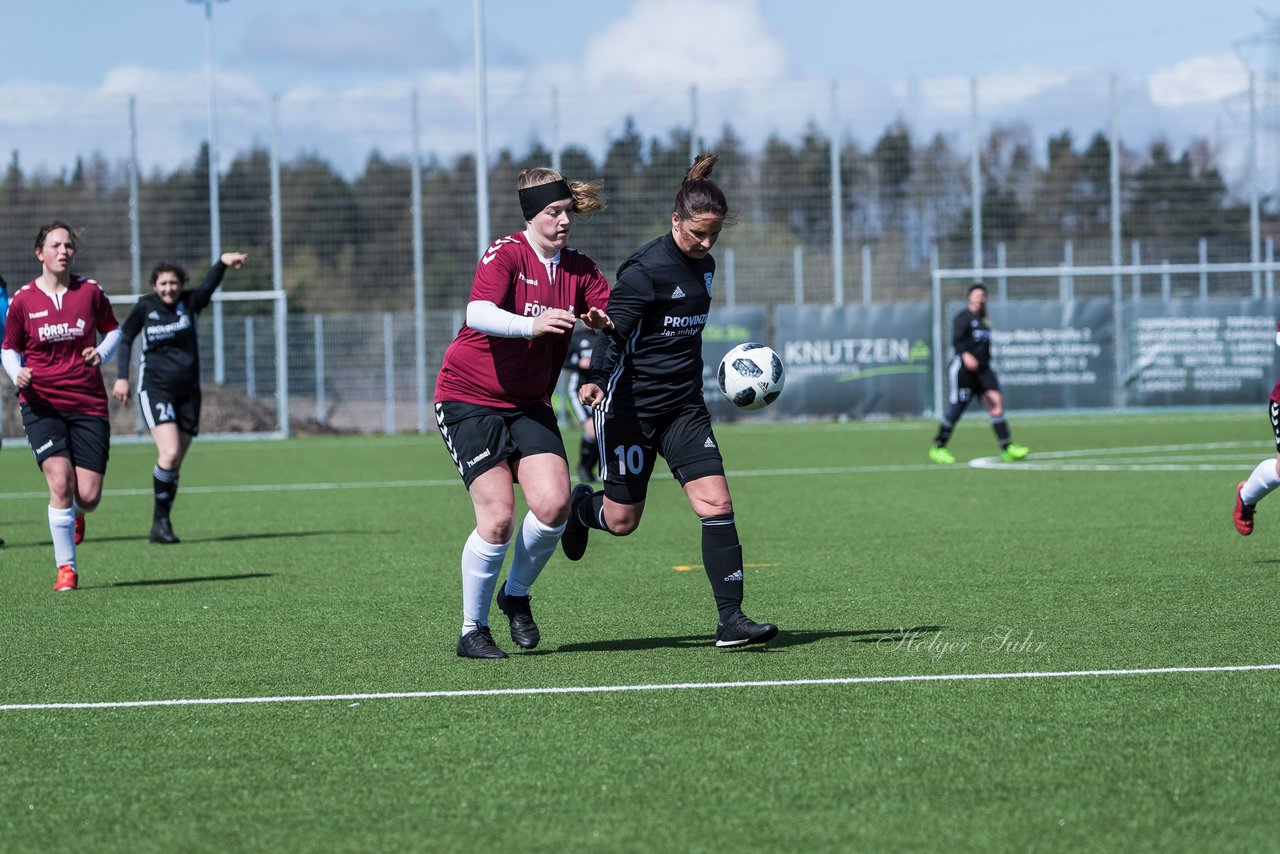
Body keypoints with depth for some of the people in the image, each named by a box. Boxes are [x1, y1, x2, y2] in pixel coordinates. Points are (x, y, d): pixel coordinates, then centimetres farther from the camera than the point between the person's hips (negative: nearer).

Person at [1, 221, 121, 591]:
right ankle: (66, 568, -7)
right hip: (42, 404, -2)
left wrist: (102, 353, -5)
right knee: (60, 480, -19)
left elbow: (113, 329, 16)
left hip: (88, 404, 2)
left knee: (88, 496, -4)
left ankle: (75, 515, 36)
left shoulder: (90, 291, 2)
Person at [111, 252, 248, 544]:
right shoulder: (145, 307, -3)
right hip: (155, 388, -3)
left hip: (188, 390, 3)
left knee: (175, 464, 5)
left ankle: (162, 524, 17)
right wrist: (122, 377, 1)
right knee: (169, 453, -21)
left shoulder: (190, 302, -2)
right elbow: (125, 338, 10)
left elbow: (209, 285, -22)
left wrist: (222, 263, -42)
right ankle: (160, 520, -8)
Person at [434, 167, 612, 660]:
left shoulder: (579, 269, 4)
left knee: (553, 504, -15)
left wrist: (605, 320, -29)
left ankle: (516, 595, 13)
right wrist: (530, 325, -49)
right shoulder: (506, 254, -14)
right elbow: (478, 314, -32)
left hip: (530, 405, 5)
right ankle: (472, 631, 3)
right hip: (469, 400, -5)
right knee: (498, 518, -14)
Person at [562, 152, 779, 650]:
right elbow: (613, 331, -23)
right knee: (621, 521, 3)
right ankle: (583, 506, 41)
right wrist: (597, 381, -39)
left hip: (683, 406, 6)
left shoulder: (704, 266, 7)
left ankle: (731, 619, -10)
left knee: (716, 503, -10)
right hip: (629, 405, -6)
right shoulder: (645, 269, -16)